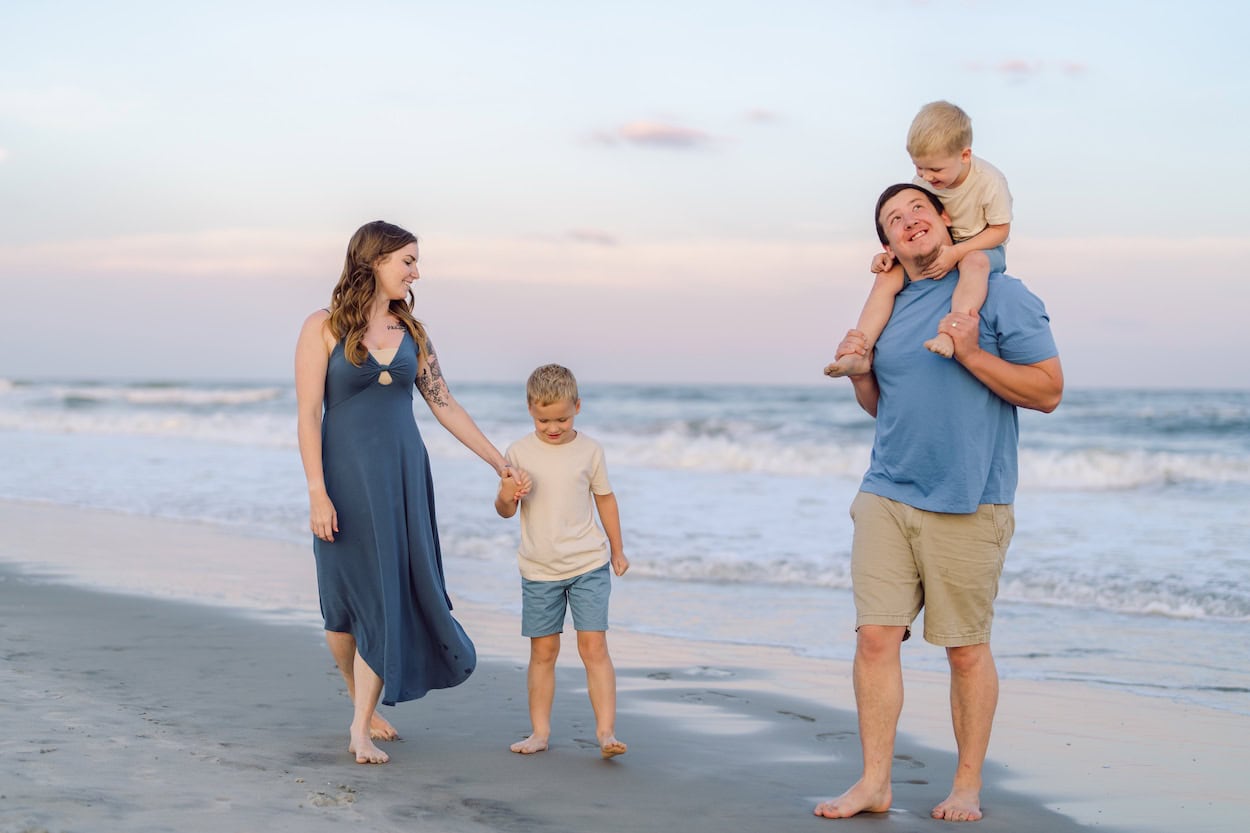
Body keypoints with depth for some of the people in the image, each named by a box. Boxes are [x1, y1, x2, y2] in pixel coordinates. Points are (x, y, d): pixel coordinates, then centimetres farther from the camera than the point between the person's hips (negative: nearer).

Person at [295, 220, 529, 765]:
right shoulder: (324, 328, -4)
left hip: (403, 477, 4)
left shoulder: (411, 332, 9)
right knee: (346, 602, 5)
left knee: (387, 597, -2)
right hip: (347, 478, -3)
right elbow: (308, 414, -8)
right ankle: (360, 701, 30)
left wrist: (500, 462, 12)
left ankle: (363, 728, 2)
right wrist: (317, 494, -15)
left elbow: (445, 405, 13)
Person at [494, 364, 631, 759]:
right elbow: (506, 511, 2)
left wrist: (618, 550, 16)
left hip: (589, 565, -1)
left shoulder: (589, 450, 0)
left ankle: (606, 730, -9)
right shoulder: (519, 452, -2)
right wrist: (505, 497, -22)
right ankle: (539, 730, 16)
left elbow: (605, 498, 12)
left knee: (594, 646, -8)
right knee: (543, 651, 7)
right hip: (539, 570, 1)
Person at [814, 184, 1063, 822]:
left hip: (966, 505, -5)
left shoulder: (1000, 295, -3)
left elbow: (1048, 390, -7)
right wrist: (859, 371, 5)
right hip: (886, 495, 5)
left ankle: (967, 786, 17)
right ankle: (874, 783, 8)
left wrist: (972, 355, -16)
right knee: (875, 637, -1)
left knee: (965, 649, 3)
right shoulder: (889, 309, 14)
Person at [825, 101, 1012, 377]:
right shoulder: (922, 181, -10)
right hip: (935, 250, 5)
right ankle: (858, 356, -25)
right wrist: (890, 252, -16)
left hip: (982, 248, -4)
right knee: (887, 277, -18)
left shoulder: (990, 181, -23)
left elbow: (1000, 229, -16)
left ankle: (949, 334, -57)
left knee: (975, 262, -42)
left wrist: (955, 253, -28)